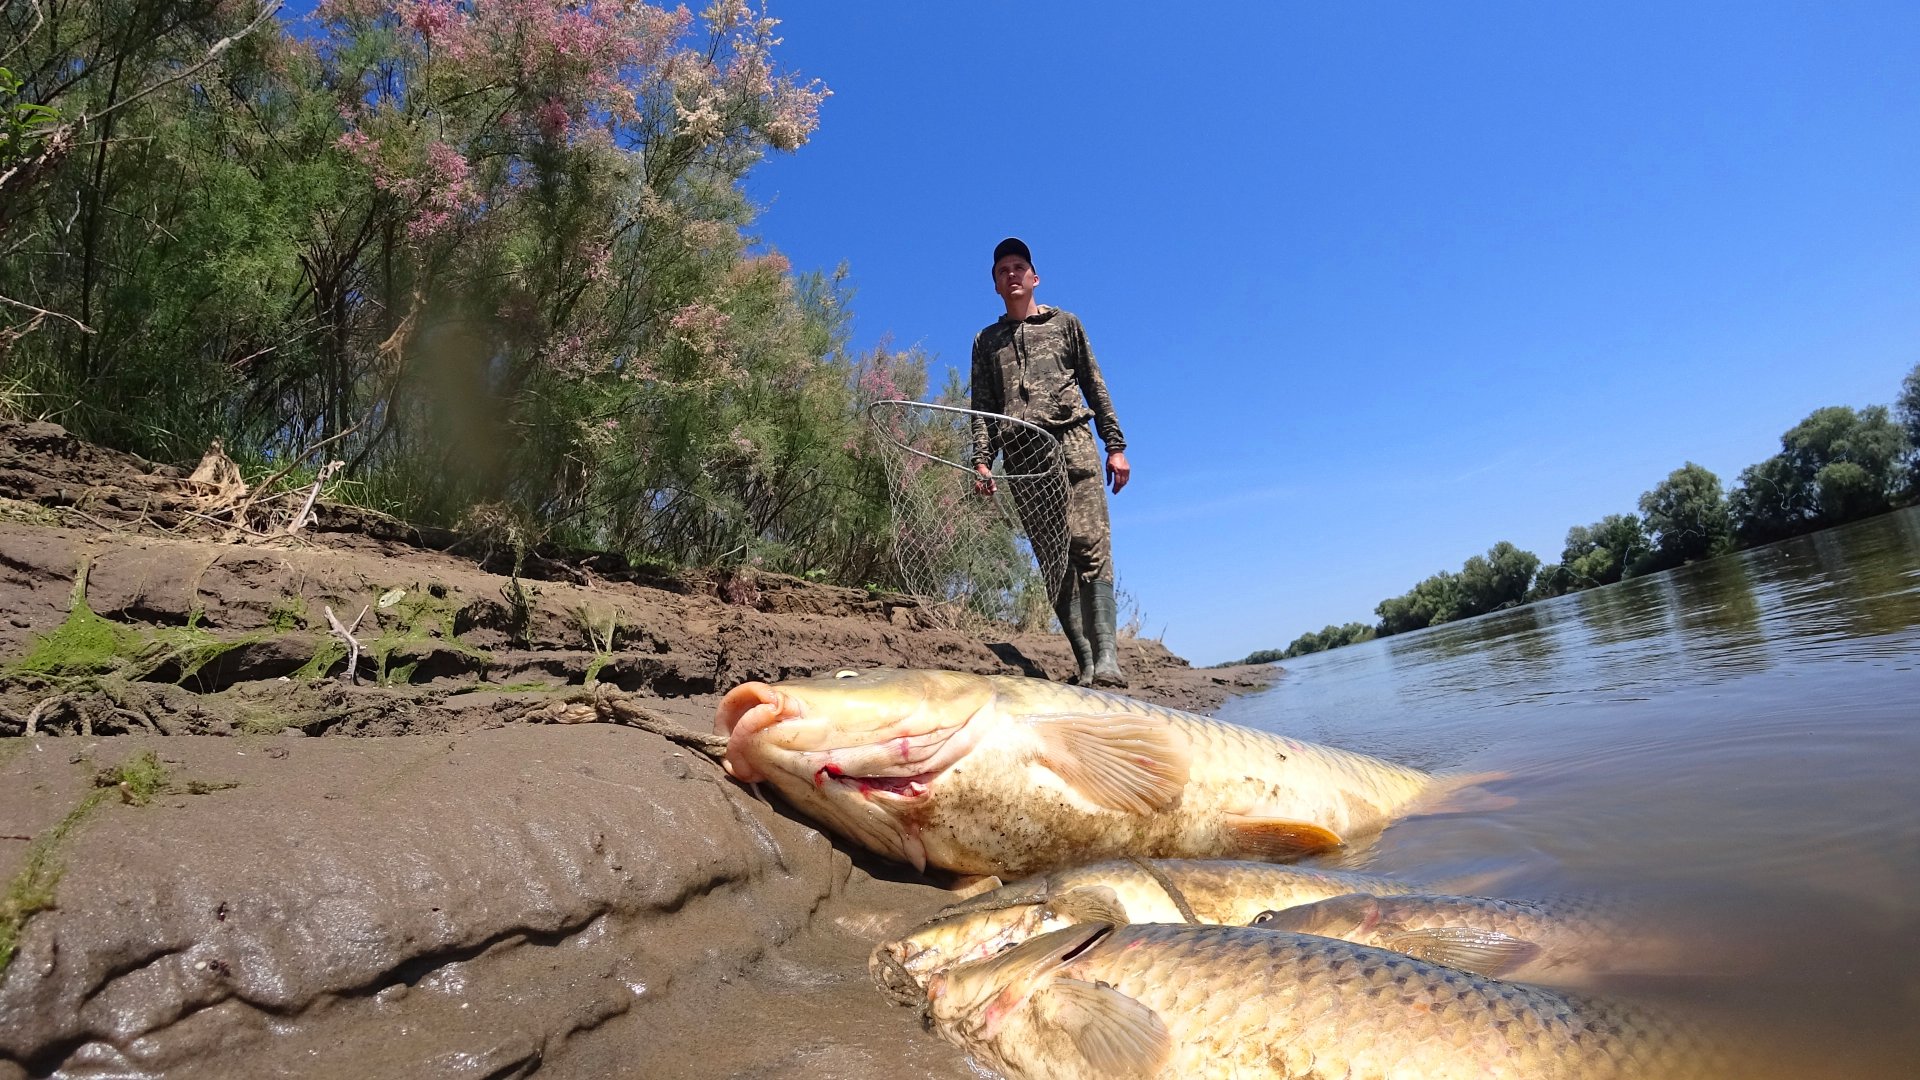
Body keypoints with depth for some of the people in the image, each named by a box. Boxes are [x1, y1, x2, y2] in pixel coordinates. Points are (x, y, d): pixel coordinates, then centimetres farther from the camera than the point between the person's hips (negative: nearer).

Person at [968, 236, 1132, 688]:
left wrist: (1116, 446, 5)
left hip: (1072, 443, -2)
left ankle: (1106, 655, -23)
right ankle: (1084, 661, -3)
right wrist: (981, 460, -1)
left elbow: (1095, 387, 14)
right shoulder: (986, 341, 23)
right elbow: (983, 408, 15)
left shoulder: (1065, 324, 20)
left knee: (1090, 546, -17)